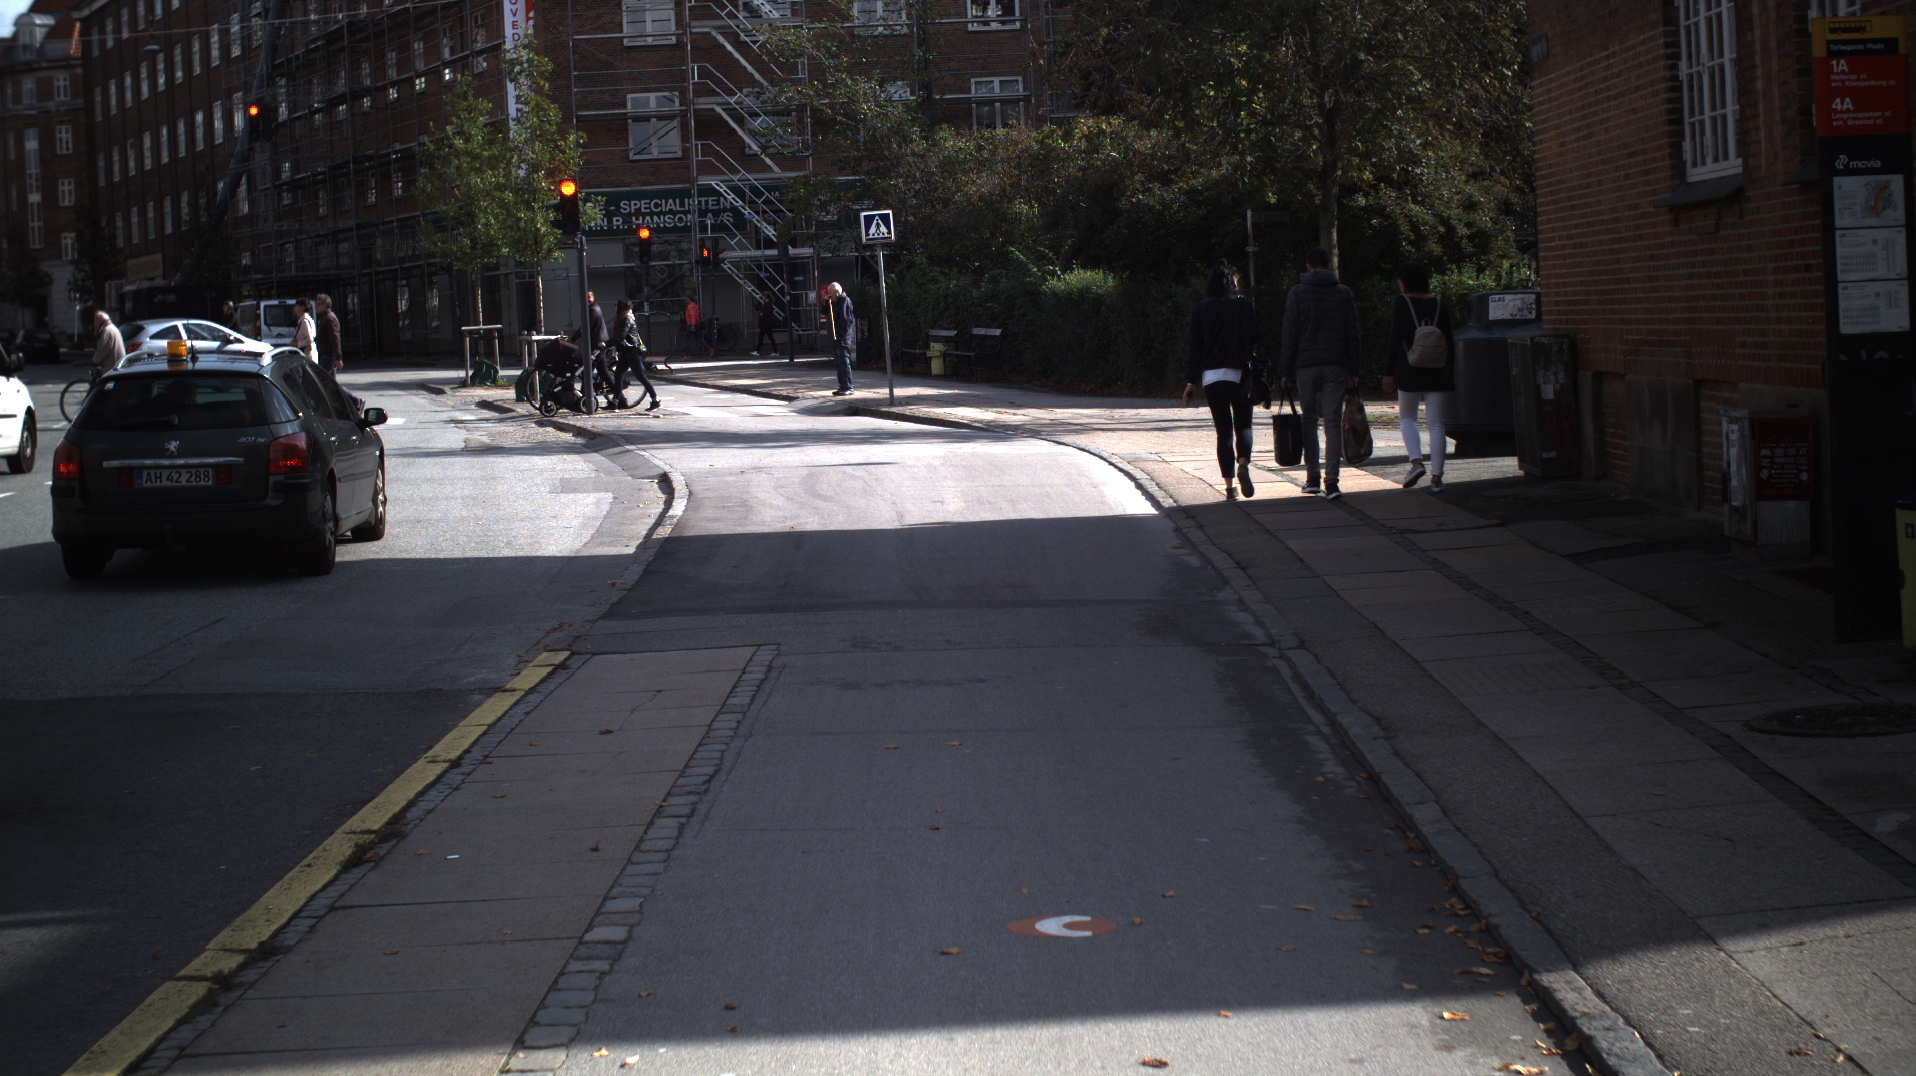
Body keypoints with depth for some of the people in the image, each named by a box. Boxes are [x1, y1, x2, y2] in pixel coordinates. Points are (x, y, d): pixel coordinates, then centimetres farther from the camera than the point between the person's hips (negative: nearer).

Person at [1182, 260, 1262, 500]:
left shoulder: (1200, 309, 3)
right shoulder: (1245, 305, 0)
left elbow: (1196, 347, 2)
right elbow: (1257, 339, -2)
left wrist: (1191, 381, 3)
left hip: (1212, 375, 1)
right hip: (1240, 374, -1)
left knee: (1223, 429, 4)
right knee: (1243, 424, 10)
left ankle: (1229, 485, -1)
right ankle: (1243, 464, -19)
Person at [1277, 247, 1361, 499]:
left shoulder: (1297, 294, 0)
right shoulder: (1344, 294, 7)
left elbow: (1290, 336, -2)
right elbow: (1352, 335, 7)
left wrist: (1285, 371, 2)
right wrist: (1353, 371, 11)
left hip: (1306, 365, -1)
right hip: (1336, 366, 1)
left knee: (1309, 420, 11)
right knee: (1333, 423, -1)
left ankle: (1313, 478, 8)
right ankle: (1331, 483, -9)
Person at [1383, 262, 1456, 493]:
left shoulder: (1401, 305, -4)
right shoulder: (1439, 305, 7)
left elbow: (1395, 341, -8)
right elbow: (1449, 343, 9)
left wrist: (1388, 372, -5)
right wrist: (1450, 373, 16)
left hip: (1410, 370, -3)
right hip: (1437, 370, 3)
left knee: (1407, 417, 15)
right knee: (1436, 423, 3)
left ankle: (1416, 462, -6)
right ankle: (1436, 476, -2)